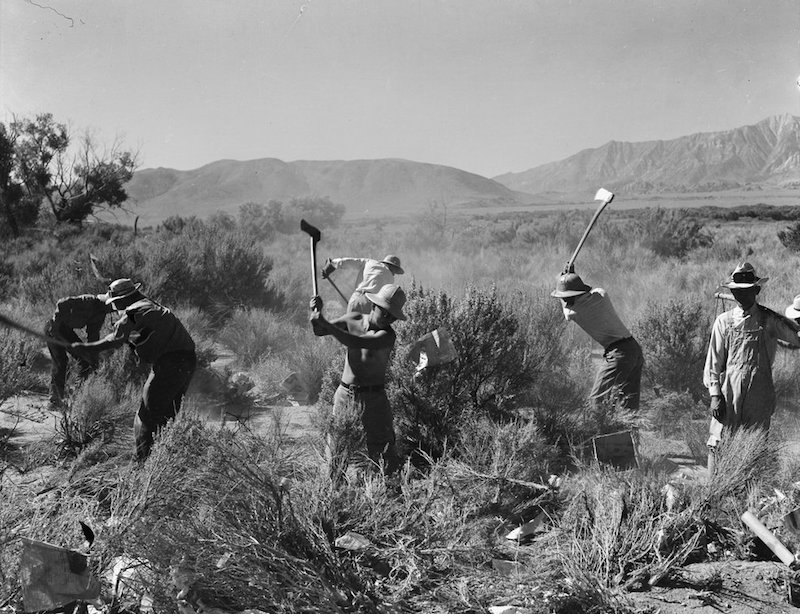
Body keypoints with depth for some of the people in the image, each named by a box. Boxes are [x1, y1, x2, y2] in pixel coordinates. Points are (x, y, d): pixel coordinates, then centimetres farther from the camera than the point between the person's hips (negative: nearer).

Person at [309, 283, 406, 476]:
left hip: (372, 399, -5)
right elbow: (319, 331, 7)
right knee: (338, 447, 12)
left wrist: (325, 323, -32)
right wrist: (317, 313, -15)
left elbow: (355, 343, -30)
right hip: (344, 395, 5)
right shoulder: (353, 319, 1)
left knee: (382, 450, -5)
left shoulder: (387, 335, -16)